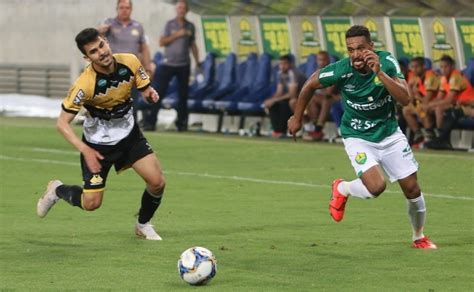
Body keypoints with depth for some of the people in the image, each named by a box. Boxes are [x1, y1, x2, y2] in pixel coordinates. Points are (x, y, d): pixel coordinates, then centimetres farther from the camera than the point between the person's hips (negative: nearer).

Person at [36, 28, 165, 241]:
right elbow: (62, 123, -22)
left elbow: (144, 88, 3)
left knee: (157, 182, -9)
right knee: (91, 203, -3)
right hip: (97, 143, -4)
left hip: (129, 135, 4)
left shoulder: (130, 63, -16)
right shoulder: (85, 85, -29)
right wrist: (85, 150, -31)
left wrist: (149, 93, -21)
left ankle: (143, 225, 19)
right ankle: (57, 190, 29)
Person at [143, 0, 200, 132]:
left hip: (184, 65, 3)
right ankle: (150, 122, -7)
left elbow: (193, 45, 15)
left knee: (183, 95, 5)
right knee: (159, 92, -6)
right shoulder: (170, 24, 1)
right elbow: (162, 42, -6)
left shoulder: (190, 26, 9)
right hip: (168, 64, -3)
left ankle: (182, 123, 12)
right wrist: (177, 35, -15)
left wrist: (197, 62, 9)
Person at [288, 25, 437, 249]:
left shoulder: (386, 61, -19)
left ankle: (419, 237, 28)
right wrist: (297, 118, 7)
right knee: (376, 185, -24)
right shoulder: (340, 70, -22)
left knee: (412, 188, 2)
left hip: (389, 133, 3)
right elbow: (310, 85, -3)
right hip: (357, 137, -3)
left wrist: (379, 73, -39)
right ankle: (342, 189, 10)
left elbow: (405, 99, -29)